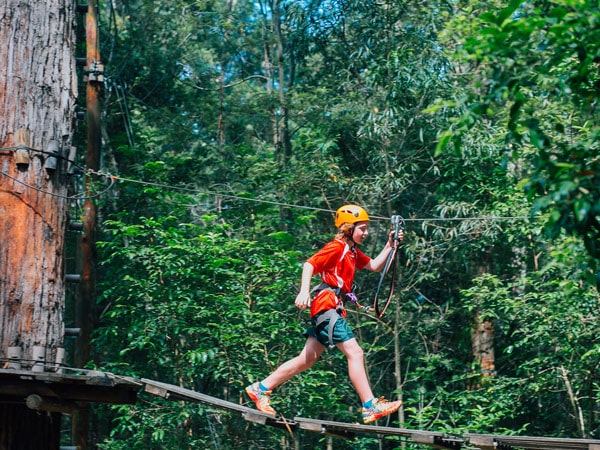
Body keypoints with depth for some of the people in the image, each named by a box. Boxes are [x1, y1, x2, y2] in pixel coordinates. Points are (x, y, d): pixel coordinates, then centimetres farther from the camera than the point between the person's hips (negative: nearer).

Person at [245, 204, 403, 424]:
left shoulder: (353, 251, 22)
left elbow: (375, 266, 28)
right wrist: (304, 291, -28)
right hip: (327, 305, -10)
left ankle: (261, 389, 14)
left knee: (307, 359, 9)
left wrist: (390, 245, 17)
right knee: (355, 353, -12)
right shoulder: (337, 247, -7)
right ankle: (370, 407, -13)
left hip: (332, 310, 10)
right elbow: (309, 264, -15)